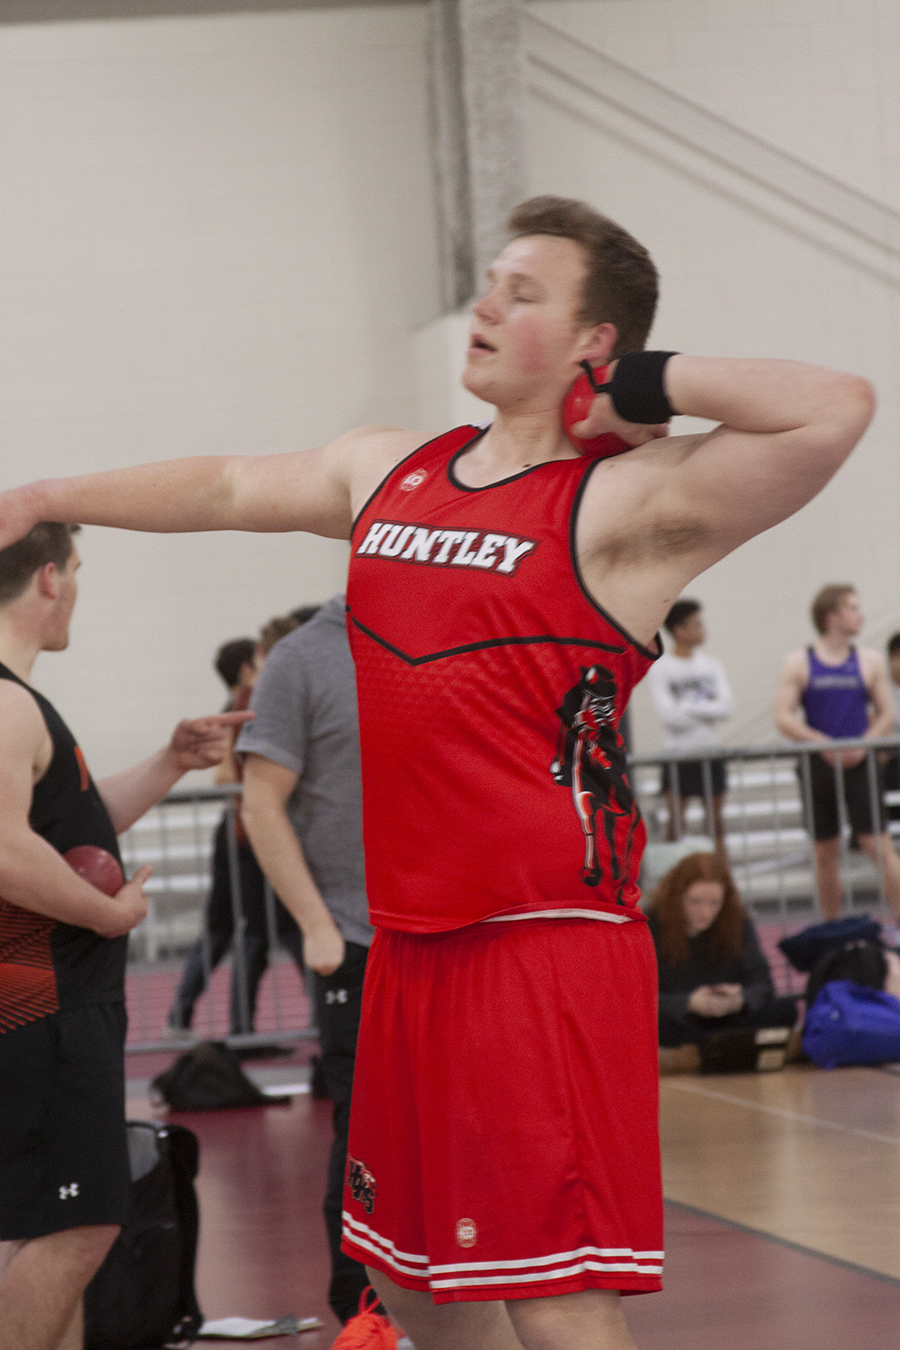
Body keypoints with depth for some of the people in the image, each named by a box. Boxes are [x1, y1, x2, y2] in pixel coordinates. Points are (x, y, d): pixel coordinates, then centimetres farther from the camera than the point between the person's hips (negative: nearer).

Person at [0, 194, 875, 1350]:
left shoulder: (625, 499, -10)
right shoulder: (389, 472, 13)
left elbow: (833, 411, -23)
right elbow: (227, 489, 28)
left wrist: (646, 384, -13)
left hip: (551, 950, -8)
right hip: (412, 947, 8)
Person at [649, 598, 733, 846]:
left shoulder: (710, 664, 7)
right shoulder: (660, 668, -6)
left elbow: (726, 707, -3)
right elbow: (668, 716, -15)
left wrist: (688, 707, -11)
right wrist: (707, 708, -8)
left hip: (709, 751, 4)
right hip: (677, 752, -4)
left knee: (715, 817, 7)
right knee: (675, 820, -4)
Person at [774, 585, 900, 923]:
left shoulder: (870, 661, 5)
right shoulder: (798, 663, 1)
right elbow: (783, 718, -4)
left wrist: (862, 745, -13)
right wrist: (823, 743, -16)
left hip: (859, 764, 0)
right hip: (818, 765, 0)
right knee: (825, 853, 7)